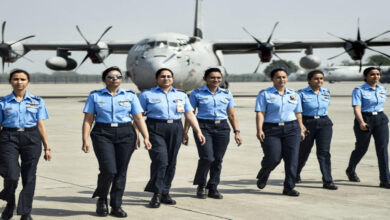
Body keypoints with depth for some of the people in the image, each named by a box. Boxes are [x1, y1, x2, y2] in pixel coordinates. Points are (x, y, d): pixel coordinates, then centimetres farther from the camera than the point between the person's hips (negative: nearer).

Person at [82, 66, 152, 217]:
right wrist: (85, 140, -6)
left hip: (125, 134, 2)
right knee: (109, 170, -14)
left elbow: (139, 118, 5)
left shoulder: (130, 96, 8)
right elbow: (88, 120, 3)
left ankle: (116, 206, 13)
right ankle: (101, 199, 12)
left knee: (121, 171, 1)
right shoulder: (95, 96, 6)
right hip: (102, 134, -2)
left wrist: (146, 137, -5)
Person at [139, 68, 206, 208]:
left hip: (175, 130, 4)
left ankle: (165, 193, 15)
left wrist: (198, 131, 4)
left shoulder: (181, 95, 14)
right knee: (160, 160, -17)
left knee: (171, 162, 4)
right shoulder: (147, 95, 5)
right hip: (155, 130, -4)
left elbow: (190, 114, 13)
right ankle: (156, 194, -8)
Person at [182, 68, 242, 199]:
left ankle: (213, 188, 14)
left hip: (222, 128, 3)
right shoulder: (197, 94, 4)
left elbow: (232, 115, 14)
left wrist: (237, 132, 5)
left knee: (218, 160, 1)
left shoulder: (227, 94, 12)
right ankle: (201, 186, 7)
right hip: (203, 127, -3)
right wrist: (185, 133, -1)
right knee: (207, 158, -15)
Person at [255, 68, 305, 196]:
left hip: (291, 129, 3)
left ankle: (289, 188, 2)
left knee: (292, 159, -5)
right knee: (273, 158, -9)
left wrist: (301, 129, 14)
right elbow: (260, 113, -6)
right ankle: (263, 176, 24)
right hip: (271, 129, -3)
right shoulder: (264, 94, 1)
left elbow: (298, 114, 18)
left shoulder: (294, 95, 14)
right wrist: (259, 130, -17)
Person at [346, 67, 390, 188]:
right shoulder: (359, 90, -8)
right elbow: (357, 108, -18)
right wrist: (361, 122, -32)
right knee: (361, 148, 9)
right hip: (364, 120, -4)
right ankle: (350, 170, 38)